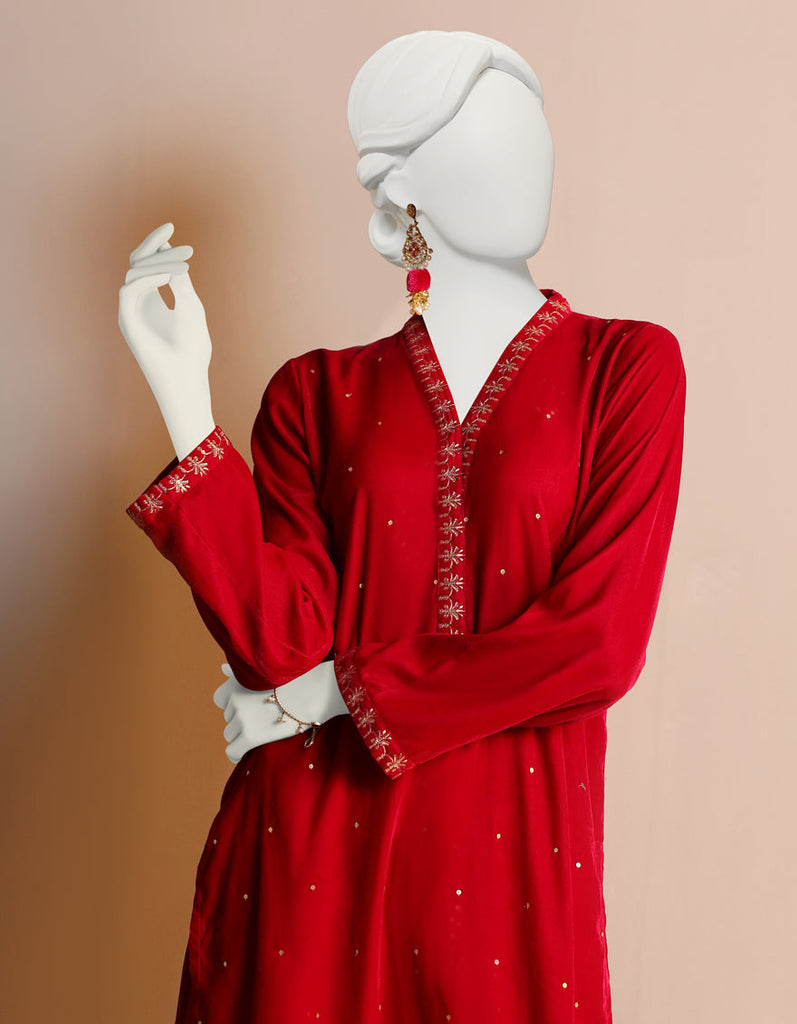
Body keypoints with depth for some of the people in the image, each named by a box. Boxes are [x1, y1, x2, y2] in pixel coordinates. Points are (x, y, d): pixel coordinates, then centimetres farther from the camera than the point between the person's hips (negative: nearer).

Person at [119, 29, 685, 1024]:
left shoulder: (626, 367, -1)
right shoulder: (317, 392, 3)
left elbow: (600, 640, -11)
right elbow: (277, 642, -9)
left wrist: (339, 692, -8)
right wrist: (182, 391, -12)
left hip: (509, 852, -1)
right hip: (312, 837, 1)